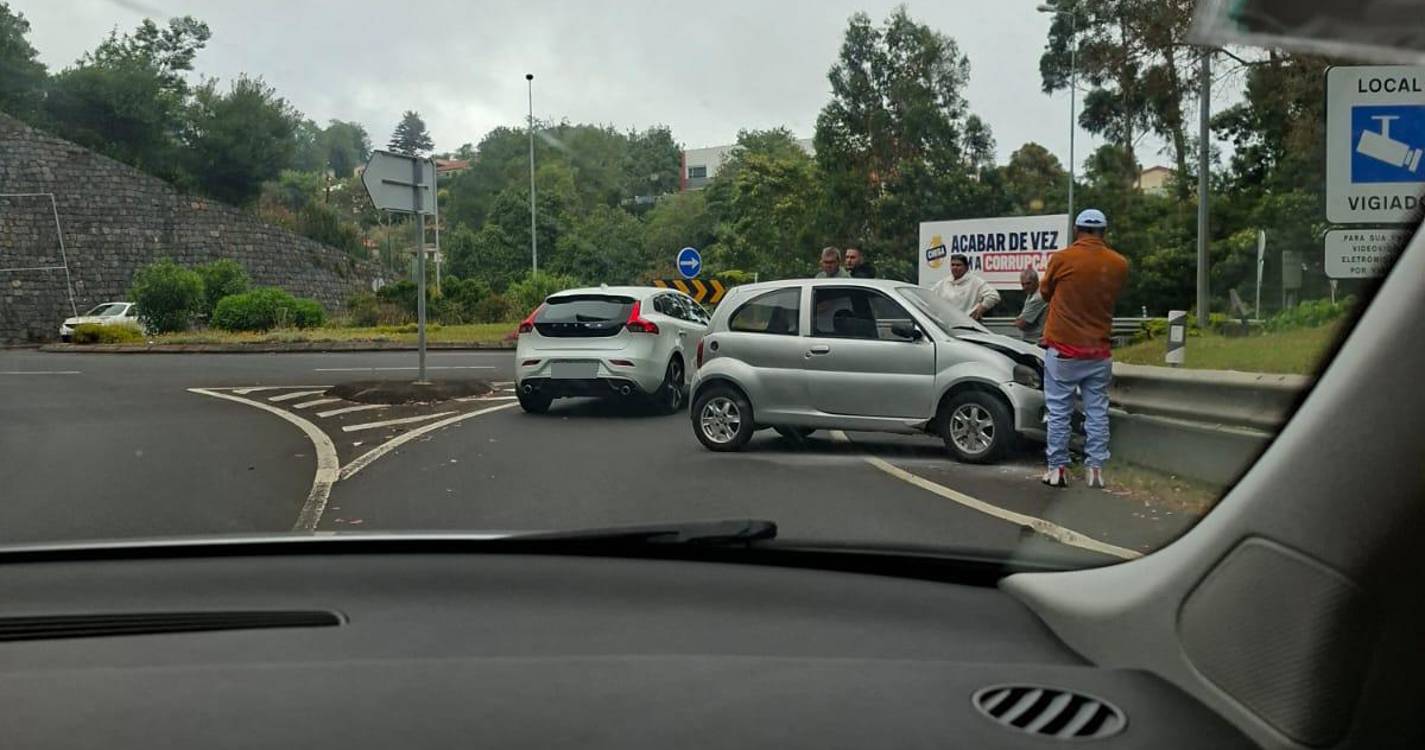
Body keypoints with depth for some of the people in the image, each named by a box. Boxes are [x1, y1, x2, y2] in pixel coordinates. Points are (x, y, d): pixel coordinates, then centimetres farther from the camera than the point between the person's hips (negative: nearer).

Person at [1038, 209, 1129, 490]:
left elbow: (1045, 293, 7)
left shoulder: (1062, 259, -9)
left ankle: (1057, 469, 6)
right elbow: (1113, 298, 12)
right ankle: (1095, 469, 8)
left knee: (1059, 411, 4)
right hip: (1099, 351, 3)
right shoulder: (1119, 264, 0)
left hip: (1063, 349, -2)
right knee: (1097, 411, 9)